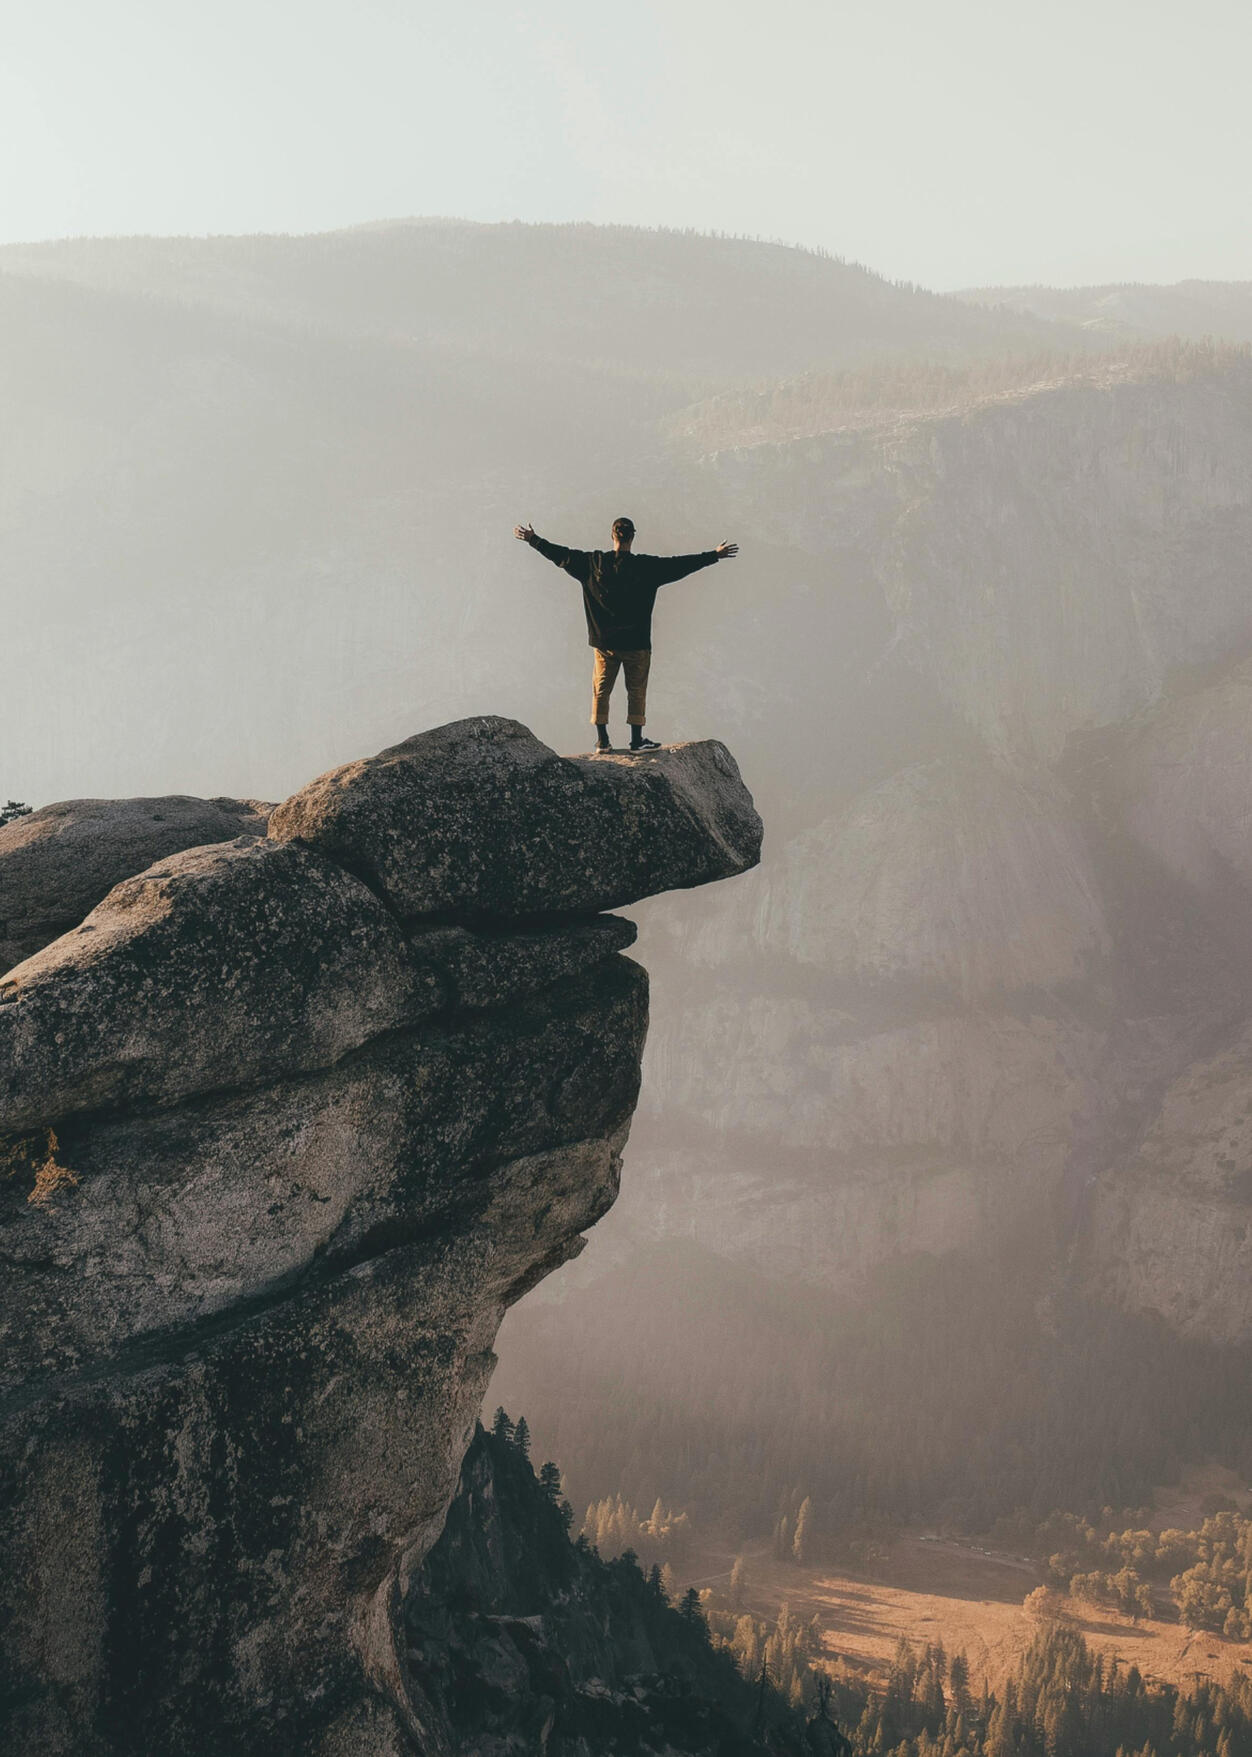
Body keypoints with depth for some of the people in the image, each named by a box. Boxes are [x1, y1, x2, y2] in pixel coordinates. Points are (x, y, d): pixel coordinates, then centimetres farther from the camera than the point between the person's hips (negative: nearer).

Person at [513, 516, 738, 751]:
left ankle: (602, 740, 10)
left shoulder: (593, 562, -2)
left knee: (601, 690, 10)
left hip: (604, 641, 2)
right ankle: (637, 740, 7)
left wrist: (532, 540, 18)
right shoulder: (645, 567, -10)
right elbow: (679, 564, -8)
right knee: (636, 691, 6)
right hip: (636, 643, -2)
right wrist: (714, 555, -2)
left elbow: (561, 555, 6)